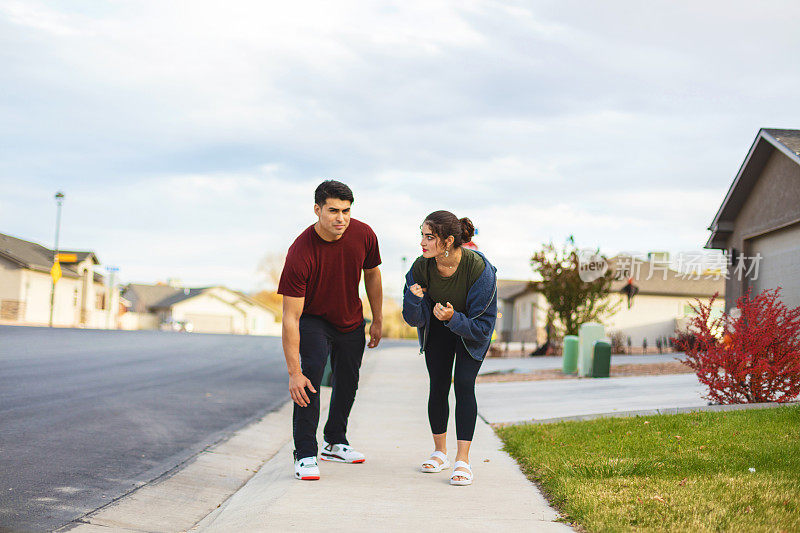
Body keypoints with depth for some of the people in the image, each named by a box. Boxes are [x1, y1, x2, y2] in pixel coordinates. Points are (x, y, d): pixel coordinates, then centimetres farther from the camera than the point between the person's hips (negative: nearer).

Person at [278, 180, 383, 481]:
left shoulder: (363, 235, -20)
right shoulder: (300, 253, -34)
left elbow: (372, 274, 2)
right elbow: (290, 317, -33)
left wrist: (377, 320, 7)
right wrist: (294, 372, -36)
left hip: (351, 321, 5)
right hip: (313, 319, -5)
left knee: (348, 383, 15)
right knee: (310, 374, -25)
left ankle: (334, 443, 38)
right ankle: (305, 455, -17)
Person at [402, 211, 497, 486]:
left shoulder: (479, 268, -34)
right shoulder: (421, 267, -25)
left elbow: (483, 325, -27)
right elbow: (415, 320, -16)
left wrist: (454, 318, -42)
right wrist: (414, 299, -37)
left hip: (472, 331, -3)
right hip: (438, 329, 3)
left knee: (463, 384, -14)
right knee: (438, 385, 0)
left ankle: (463, 460, -11)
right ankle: (440, 452, 19)